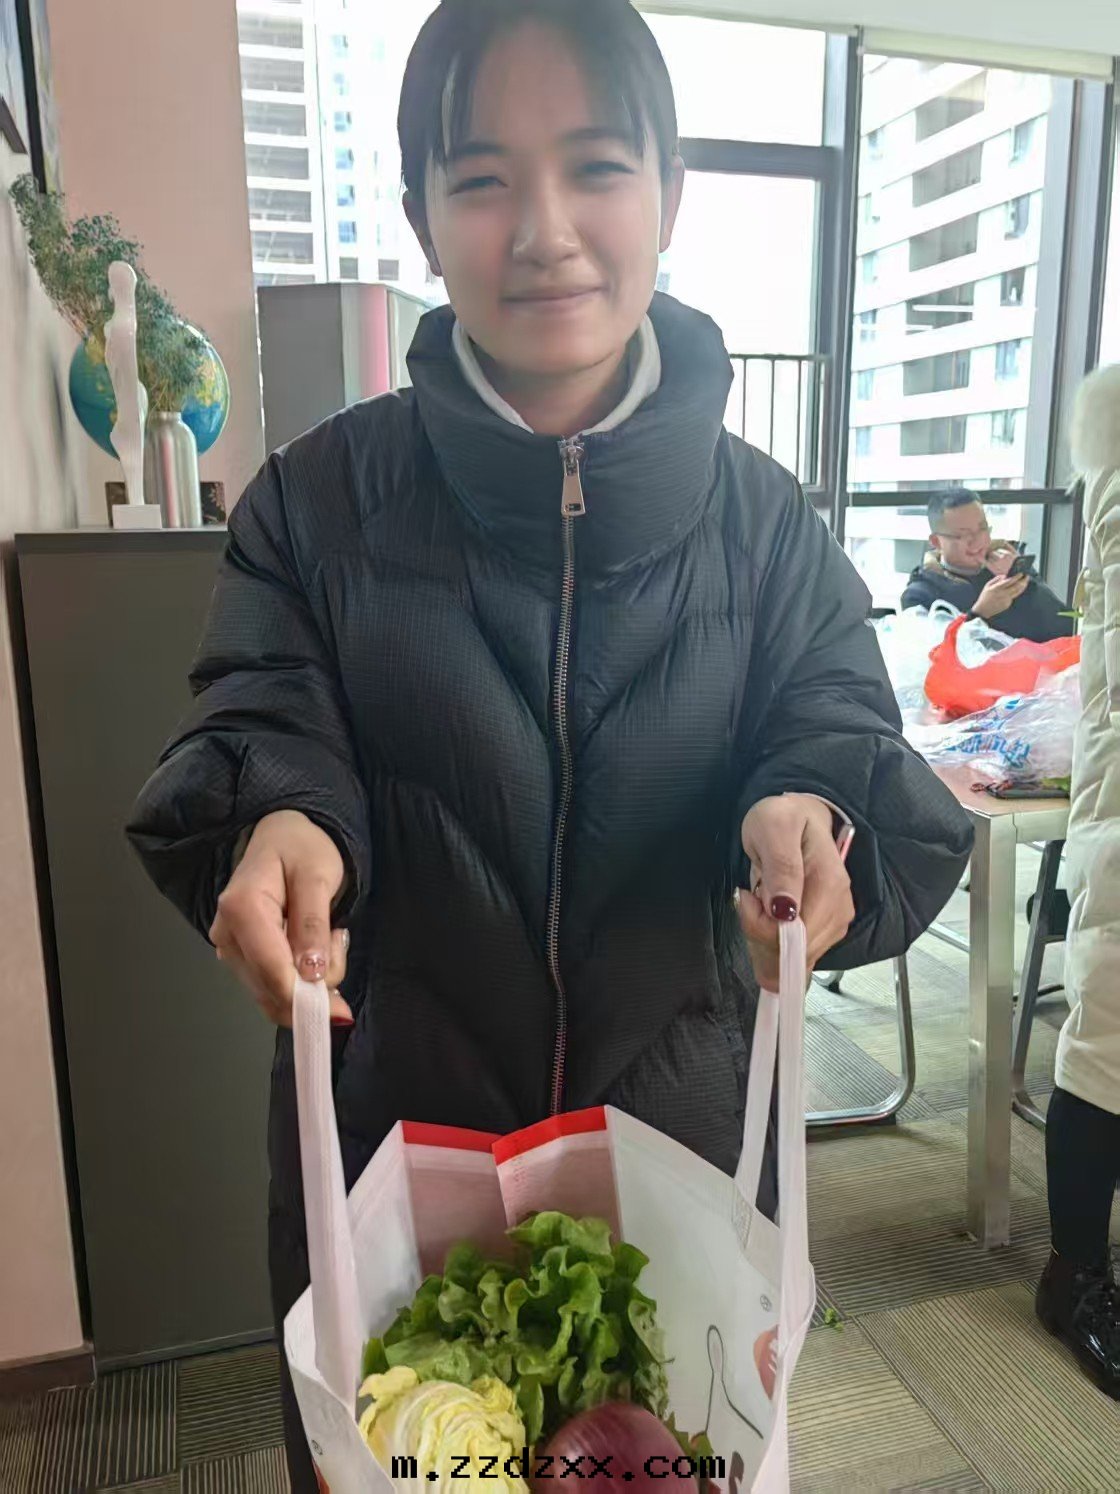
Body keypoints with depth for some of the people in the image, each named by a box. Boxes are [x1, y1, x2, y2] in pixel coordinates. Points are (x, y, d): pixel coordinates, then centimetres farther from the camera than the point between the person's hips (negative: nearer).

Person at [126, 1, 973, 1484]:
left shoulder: (763, 518, -3)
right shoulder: (319, 501, -5)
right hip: (389, 1126, 0)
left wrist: (806, 811, -28)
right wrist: (278, 823, -29)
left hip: (680, 1132, 1)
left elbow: (837, 719, -5)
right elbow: (262, 723, -7)